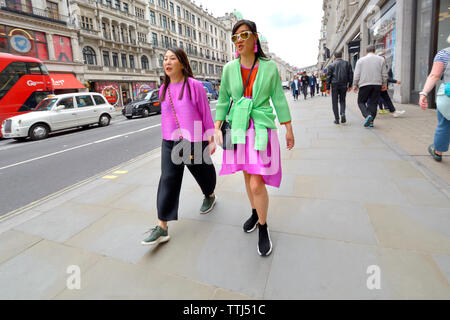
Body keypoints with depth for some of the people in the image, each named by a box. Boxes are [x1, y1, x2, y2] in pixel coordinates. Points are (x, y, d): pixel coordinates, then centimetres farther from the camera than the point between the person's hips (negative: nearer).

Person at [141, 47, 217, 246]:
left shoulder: (194, 86, -7)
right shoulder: (163, 90, 8)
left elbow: (206, 114, -5)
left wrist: (211, 139, -4)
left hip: (194, 141, -4)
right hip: (169, 143, 4)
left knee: (203, 173, 16)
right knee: (167, 181, -4)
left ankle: (210, 196, 49)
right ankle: (162, 227, -1)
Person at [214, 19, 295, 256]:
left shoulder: (269, 67, -3)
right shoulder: (230, 68, 2)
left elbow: (279, 99, 1)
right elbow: (223, 99, 8)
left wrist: (289, 129, 3)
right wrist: (217, 128, 1)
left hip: (262, 130, -3)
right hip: (238, 129, 3)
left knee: (257, 183, -8)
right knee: (248, 175, 16)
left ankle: (263, 228, 16)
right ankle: (255, 213, 40)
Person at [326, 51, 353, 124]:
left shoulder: (331, 65, 2)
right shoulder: (347, 63, 8)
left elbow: (328, 77, -1)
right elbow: (351, 75, 7)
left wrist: (328, 88, 3)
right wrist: (350, 85, 14)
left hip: (334, 85, -2)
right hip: (344, 85, 2)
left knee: (335, 102, 4)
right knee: (342, 100, 16)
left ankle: (336, 119, 2)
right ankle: (343, 113, -8)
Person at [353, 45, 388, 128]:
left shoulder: (361, 60, 3)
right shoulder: (381, 59, 8)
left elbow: (356, 75, -1)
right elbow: (384, 74, 8)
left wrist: (355, 85, 9)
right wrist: (384, 84, 19)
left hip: (364, 84, -2)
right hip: (377, 84, 3)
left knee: (361, 102, 6)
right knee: (373, 103, 7)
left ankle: (367, 115, -18)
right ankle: (371, 121, 7)